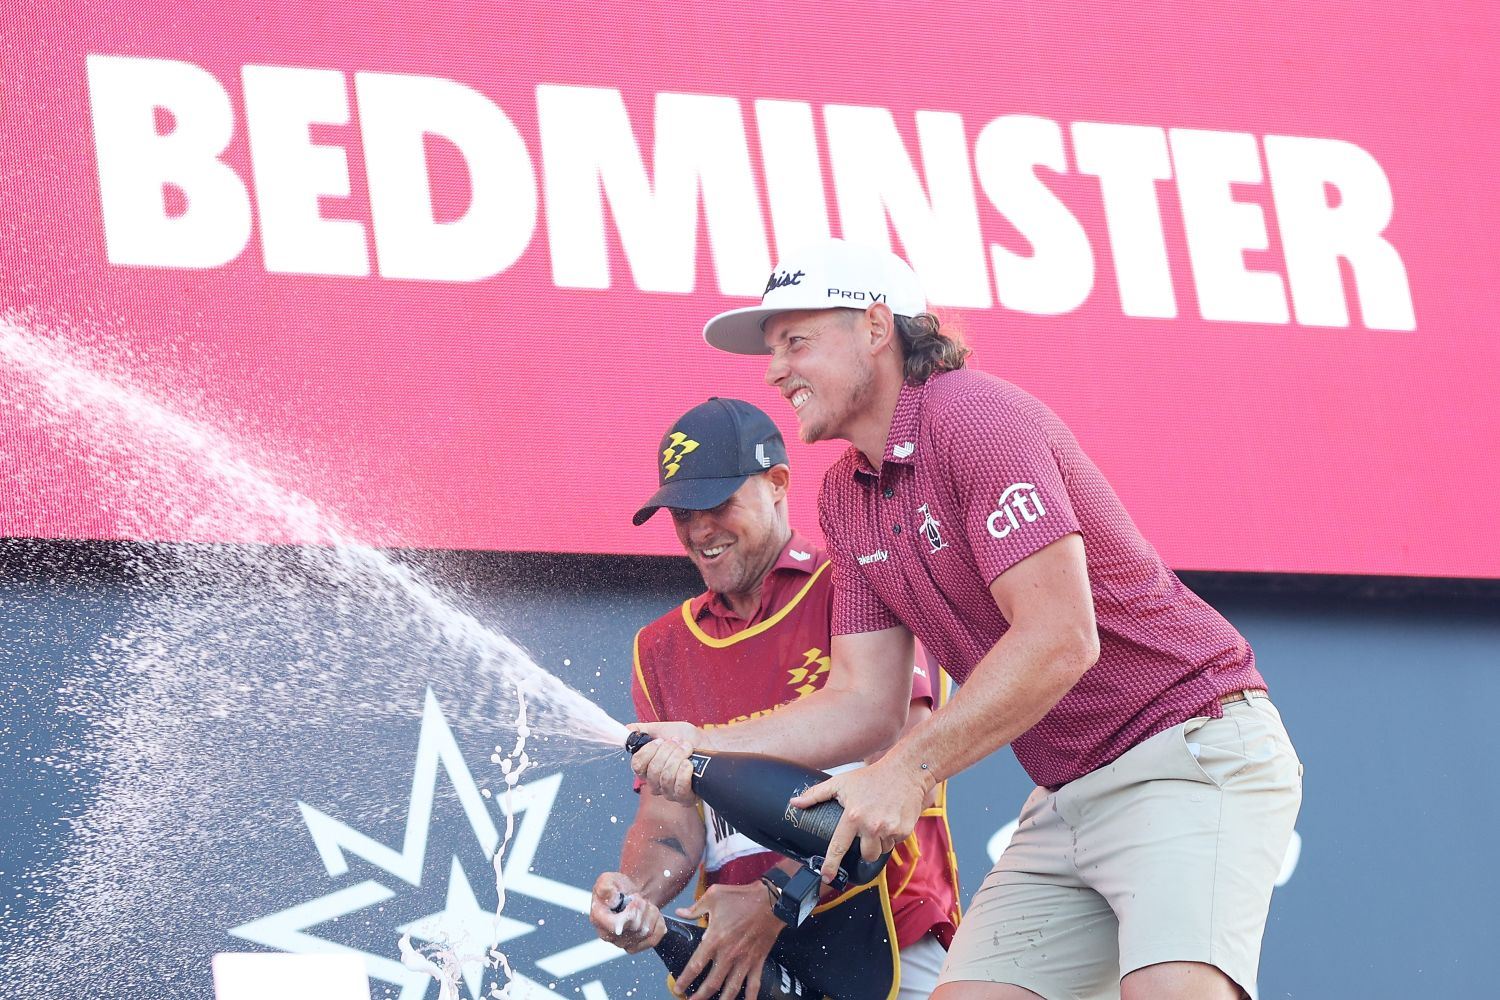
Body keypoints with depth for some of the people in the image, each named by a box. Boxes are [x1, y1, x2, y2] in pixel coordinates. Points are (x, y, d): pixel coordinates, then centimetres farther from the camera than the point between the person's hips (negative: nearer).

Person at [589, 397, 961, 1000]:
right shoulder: (661, 649, 18)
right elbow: (667, 814, 10)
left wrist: (774, 898, -17)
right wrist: (636, 894, -14)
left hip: (880, 934, -3)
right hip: (730, 949, 4)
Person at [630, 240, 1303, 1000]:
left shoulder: (978, 417, -15)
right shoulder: (844, 498, 11)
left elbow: (1060, 640, -23)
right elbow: (864, 699, 10)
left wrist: (908, 770, -22)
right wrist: (706, 747, -4)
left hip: (1191, 748, -8)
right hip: (1068, 794, 8)